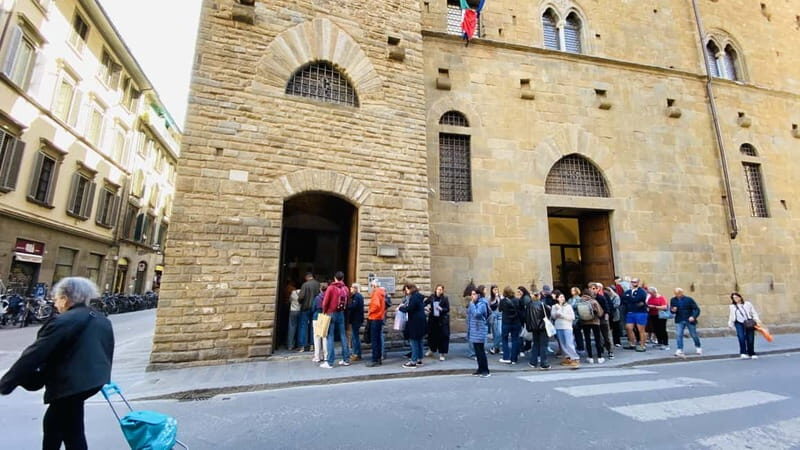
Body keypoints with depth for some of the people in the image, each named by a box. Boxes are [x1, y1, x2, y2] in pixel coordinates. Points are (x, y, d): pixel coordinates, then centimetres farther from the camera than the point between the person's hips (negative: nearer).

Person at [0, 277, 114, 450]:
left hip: (71, 383, -8)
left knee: (73, 433, 6)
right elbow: (106, 352, 18)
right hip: (93, 378, 8)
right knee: (53, 423, 27)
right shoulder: (103, 321, 10)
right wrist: (102, 375, 28)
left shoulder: (62, 321, -15)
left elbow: (34, 355, -13)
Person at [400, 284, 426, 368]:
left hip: (415, 323, -10)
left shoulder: (413, 297, -18)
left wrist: (401, 307, -5)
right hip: (420, 322, 10)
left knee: (413, 341, -4)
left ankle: (413, 362, 0)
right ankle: (419, 359, 24)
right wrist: (405, 305, 9)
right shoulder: (419, 296, 13)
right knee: (419, 341, 16)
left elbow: (409, 309, -22)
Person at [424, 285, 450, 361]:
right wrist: (426, 308, -11)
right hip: (433, 319, 3)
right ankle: (431, 350, 35)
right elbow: (425, 303, 8)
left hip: (442, 320, -2)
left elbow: (447, 309, -8)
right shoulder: (431, 297, 0)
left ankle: (442, 354, 8)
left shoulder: (445, 298, -6)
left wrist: (441, 309, -24)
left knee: (443, 336, -4)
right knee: (432, 334, 11)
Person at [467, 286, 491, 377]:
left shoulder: (482, 304, -13)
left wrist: (472, 303, -20)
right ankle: (480, 369, 21)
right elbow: (469, 314, 12)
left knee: (481, 351, -5)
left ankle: (486, 371, 4)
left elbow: (476, 314, -26)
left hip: (480, 331, -8)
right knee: (477, 351, 13)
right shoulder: (474, 303, 12)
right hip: (474, 330, 8)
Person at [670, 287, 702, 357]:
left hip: (690, 320, -1)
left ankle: (698, 347, 38)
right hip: (679, 321, 1)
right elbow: (671, 310, 7)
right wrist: (673, 310, -17)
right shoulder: (673, 300, -1)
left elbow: (697, 309, -8)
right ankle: (679, 350, -4)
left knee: (694, 335, 13)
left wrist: (693, 316, -23)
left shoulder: (689, 299, -8)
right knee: (678, 335, -9)